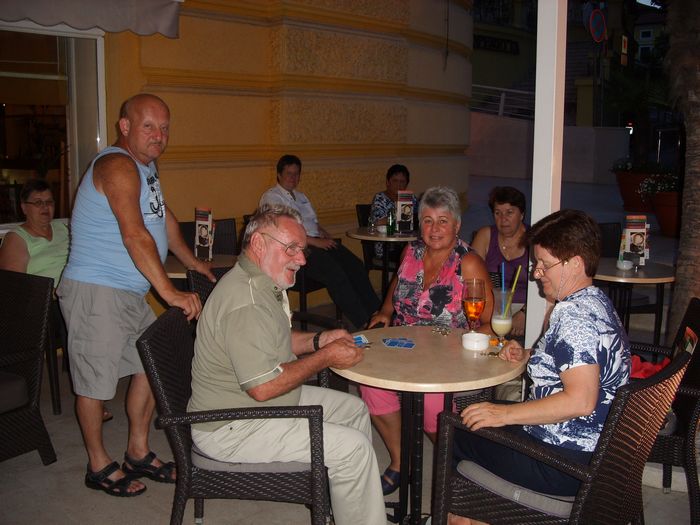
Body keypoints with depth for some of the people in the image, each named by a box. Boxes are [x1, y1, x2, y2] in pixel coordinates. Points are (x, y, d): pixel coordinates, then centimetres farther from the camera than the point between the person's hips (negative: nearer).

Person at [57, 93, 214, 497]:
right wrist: (170, 292, -31)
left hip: (131, 294, 10)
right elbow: (135, 236, -28)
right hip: (95, 293, -10)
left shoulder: (146, 165, 14)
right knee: (95, 381, 2)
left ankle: (139, 453, 27)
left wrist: (192, 262, 32)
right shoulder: (118, 165, -18)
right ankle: (100, 466, 19)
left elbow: (165, 218, 28)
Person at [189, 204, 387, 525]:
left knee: (354, 410, 15)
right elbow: (264, 387, -29)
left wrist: (319, 340, 4)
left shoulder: (265, 283, 7)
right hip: (230, 429, -11)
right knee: (353, 447, -16)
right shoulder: (245, 302, -28)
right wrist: (324, 358, -18)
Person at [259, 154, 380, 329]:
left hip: (318, 242, 8)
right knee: (334, 272, -29)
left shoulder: (301, 197, 27)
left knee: (355, 266, -14)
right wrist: (315, 242, -15)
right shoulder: (271, 197, 1)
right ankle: (363, 323, -26)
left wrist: (327, 237, 6)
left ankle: (376, 313, -14)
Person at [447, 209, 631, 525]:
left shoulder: (573, 315, -25)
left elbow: (580, 400, -34)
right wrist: (528, 356, 9)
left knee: (453, 435, 6)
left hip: (563, 465, -11)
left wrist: (506, 413, -26)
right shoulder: (595, 302, 8)